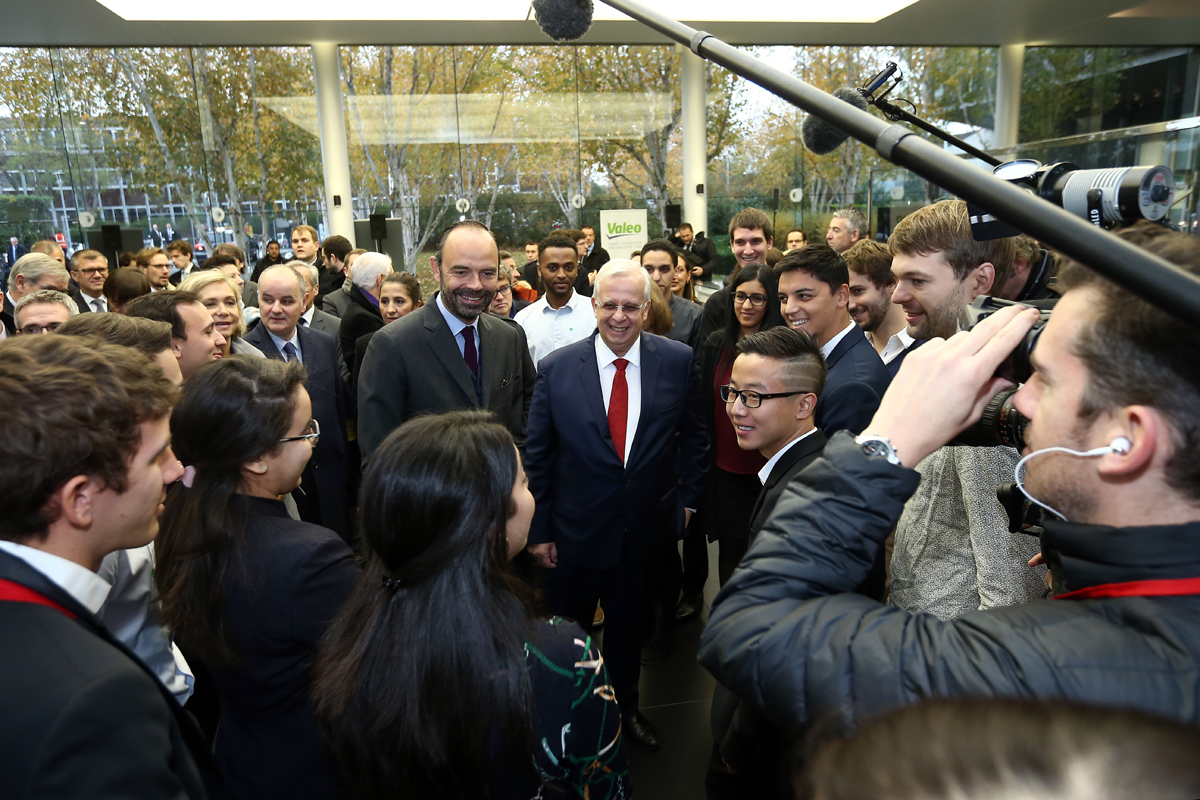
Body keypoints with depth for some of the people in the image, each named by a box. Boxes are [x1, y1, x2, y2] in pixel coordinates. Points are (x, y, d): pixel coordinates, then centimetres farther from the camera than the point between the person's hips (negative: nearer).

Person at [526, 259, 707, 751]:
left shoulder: (678, 361, -8)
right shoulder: (556, 368, -11)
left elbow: (693, 435, 5)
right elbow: (537, 456, -6)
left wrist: (688, 498, 4)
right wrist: (538, 530, -5)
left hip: (646, 528, 2)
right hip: (576, 533, -1)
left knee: (629, 627, 23)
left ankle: (625, 706, 49)